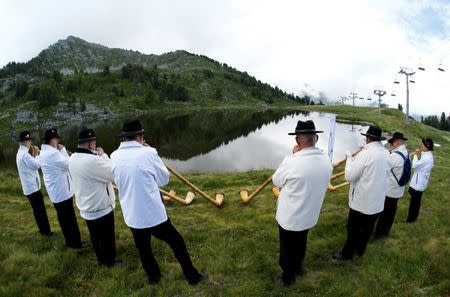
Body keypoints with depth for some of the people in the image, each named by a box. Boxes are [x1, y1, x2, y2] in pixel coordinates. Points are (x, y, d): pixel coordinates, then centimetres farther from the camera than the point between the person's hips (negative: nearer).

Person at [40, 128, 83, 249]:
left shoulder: (44, 152, 8)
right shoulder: (53, 153, -24)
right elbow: (68, 164, -18)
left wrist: (60, 151, 1)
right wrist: (63, 149, -11)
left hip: (55, 191, 10)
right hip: (61, 191, -10)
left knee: (63, 217, 20)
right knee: (69, 218, 2)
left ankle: (71, 241, 34)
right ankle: (74, 242, 14)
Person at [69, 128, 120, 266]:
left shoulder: (72, 159, -2)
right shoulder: (93, 160, -31)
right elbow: (113, 173, -19)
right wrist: (103, 155, -12)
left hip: (85, 208, 8)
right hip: (101, 208, -8)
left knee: (95, 237, 23)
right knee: (107, 238, 13)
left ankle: (101, 259, 41)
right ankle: (110, 261, 30)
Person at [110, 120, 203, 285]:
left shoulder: (114, 157, -3)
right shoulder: (148, 153, -15)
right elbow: (164, 179, -2)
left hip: (132, 216, 4)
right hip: (154, 213, -4)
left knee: (143, 249, 24)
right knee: (176, 242, 15)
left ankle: (153, 277, 44)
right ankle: (192, 276, 28)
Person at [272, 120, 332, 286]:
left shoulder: (292, 162, -31)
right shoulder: (326, 161, -12)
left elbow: (276, 181, -12)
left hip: (289, 217, -5)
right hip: (310, 216, 5)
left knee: (287, 247, 19)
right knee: (301, 243, 29)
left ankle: (288, 276, 40)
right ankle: (297, 267, 53)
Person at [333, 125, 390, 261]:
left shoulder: (365, 154, -23)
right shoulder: (386, 154, 0)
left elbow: (349, 176, -21)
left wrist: (349, 158, -9)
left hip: (362, 200, -6)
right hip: (378, 200, 7)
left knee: (353, 229, 8)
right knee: (367, 228, 21)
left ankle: (347, 254, 22)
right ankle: (360, 250, 38)